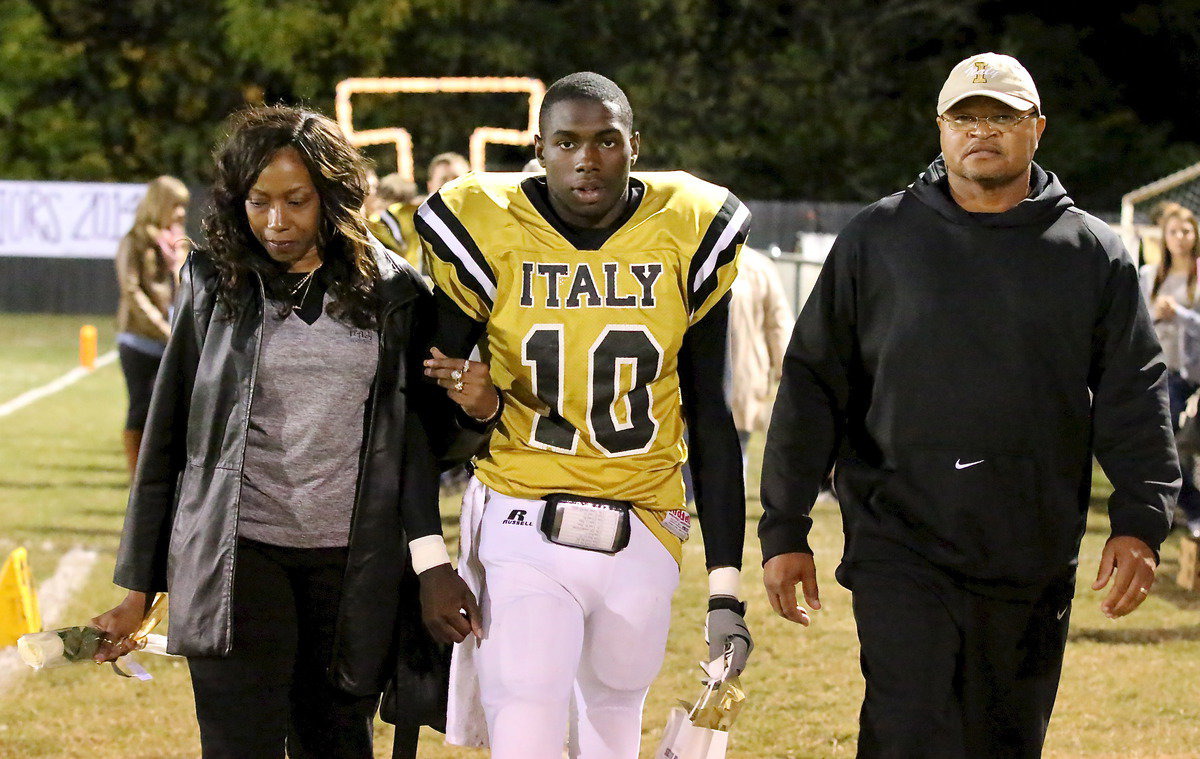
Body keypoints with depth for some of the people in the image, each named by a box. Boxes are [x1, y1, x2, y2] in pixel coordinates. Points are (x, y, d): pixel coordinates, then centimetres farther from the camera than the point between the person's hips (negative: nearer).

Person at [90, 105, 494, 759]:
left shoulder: (394, 294, 6)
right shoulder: (215, 288, 5)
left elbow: (425, 438, 12)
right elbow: (166, 442, 8)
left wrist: (478, 407, -11)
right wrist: (136, 590, 8)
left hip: (355, 561, 2)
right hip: (239, 558, -1)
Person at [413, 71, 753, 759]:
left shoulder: (687, 236, 0)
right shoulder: (487, 234, -5)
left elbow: (713, 423, 6)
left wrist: (726, 589, 3)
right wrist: (430, 562, -5)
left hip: (642, 537, 2)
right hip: (522, 528, -2)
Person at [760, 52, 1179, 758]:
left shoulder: (1093, 255, 8)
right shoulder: (878, 239, 6)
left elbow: (1134, 397, 5)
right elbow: (813, 386, 6)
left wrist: (1140, 522, -9)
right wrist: (785, 529, 1)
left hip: (1034, 566, 2)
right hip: (902, 551, -2)